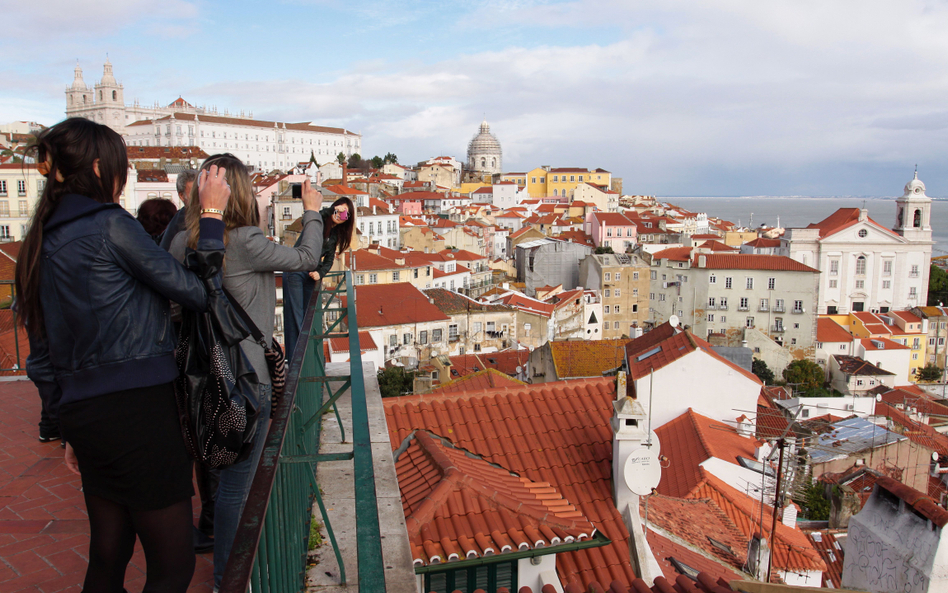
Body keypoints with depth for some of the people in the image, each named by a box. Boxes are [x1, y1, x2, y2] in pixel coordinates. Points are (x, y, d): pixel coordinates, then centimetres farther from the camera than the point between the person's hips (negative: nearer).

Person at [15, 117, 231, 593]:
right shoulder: (109, 224, -12)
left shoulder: (48, 238, 14)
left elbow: (54, 343, 17)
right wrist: (211, 216, 1)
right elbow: (198, 292, -9)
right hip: (134, 408, -9)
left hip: (83, 409, 9)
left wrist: (75, 430, 23)